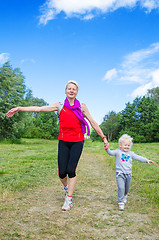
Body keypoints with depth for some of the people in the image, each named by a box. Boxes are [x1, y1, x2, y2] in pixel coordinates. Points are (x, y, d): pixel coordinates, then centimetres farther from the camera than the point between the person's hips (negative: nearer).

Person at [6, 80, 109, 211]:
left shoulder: (82, 107, 6)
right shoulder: (60, 106, 6)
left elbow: (93, 123, 9)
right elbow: (39, 108, 1)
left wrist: (104, 137, 7)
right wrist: (19, 108, -5)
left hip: (77, 142, -1)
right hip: (63, 142, 1)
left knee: (71, 170, -9)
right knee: (62, 172, -2)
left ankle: (69, 199, 8)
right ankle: (66, 187, 32)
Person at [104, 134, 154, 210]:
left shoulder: (130, 153, 9)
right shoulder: (118, 152, -3)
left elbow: (138, 157, 8)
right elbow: (111, 153, -18)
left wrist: (146, 160, -1)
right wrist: (107, 149, -39)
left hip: (128, 174, 4)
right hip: (120, 174, -4)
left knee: (127, 188, 18)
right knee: (121, 188, -16)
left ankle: (124, 196, 48)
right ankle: (121, 202, -3)